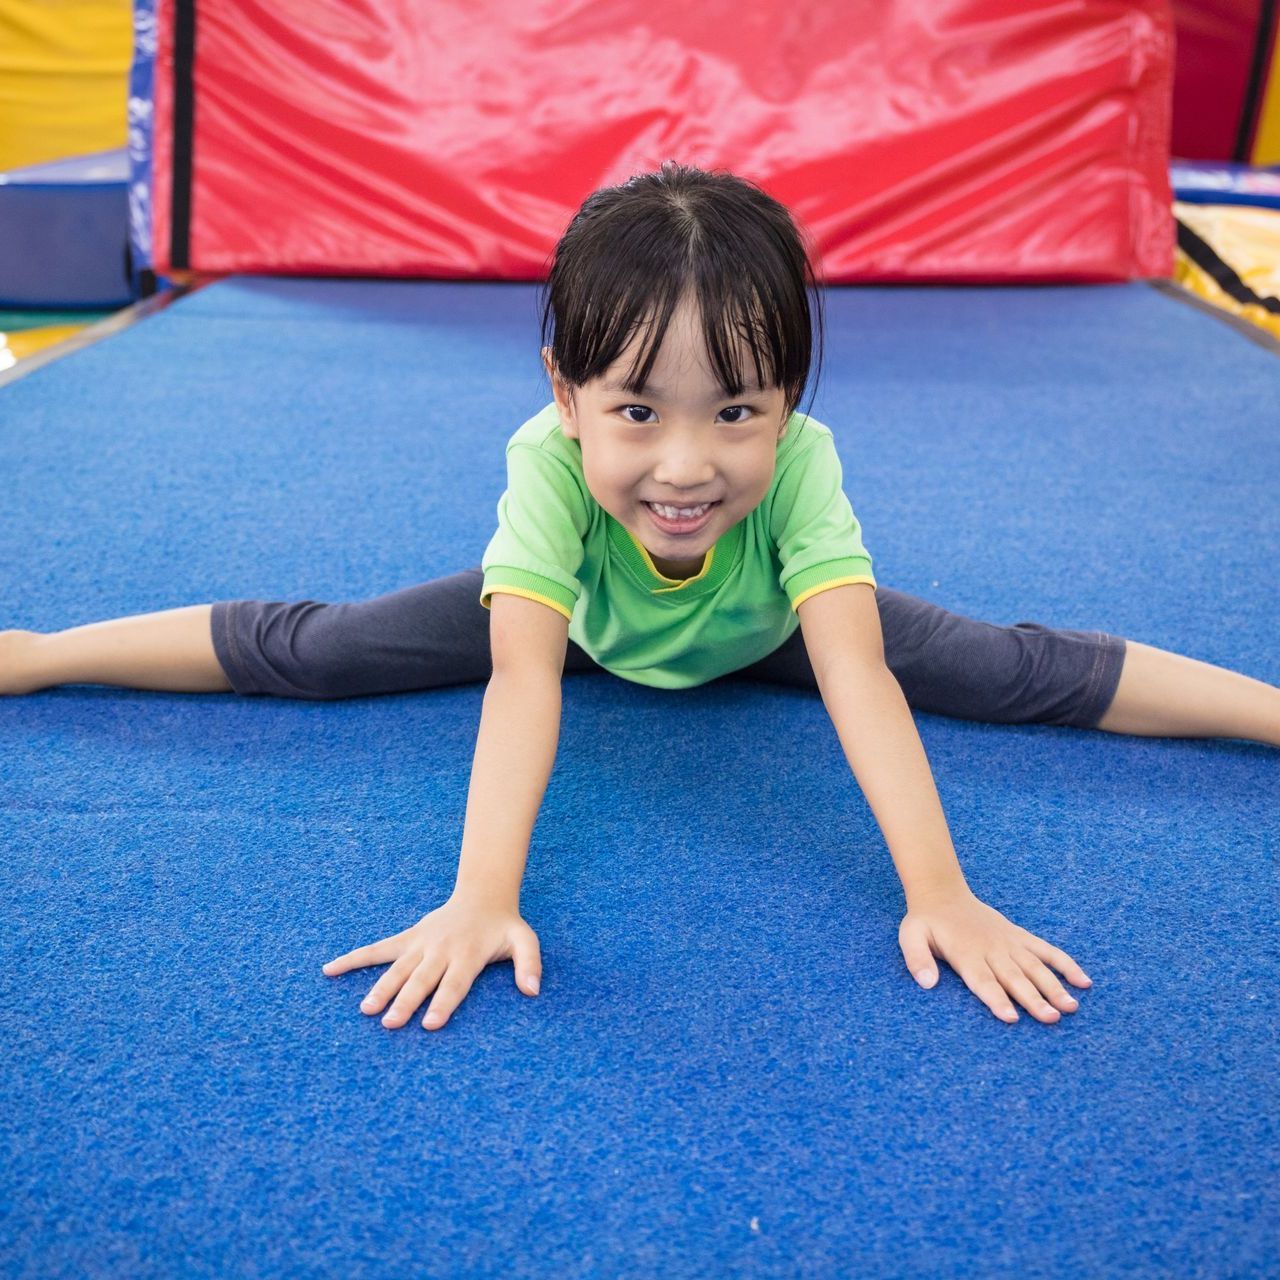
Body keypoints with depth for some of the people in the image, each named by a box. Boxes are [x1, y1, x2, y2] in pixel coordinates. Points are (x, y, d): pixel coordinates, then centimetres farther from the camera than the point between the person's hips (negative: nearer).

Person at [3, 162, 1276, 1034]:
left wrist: (941, 894, -50)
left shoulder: (800, 465, -39)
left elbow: (858, 676, -44)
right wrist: (479, 901, -53)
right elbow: (521, 681, -46)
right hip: (577, 613, 0)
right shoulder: (546, 463, -40)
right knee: (304, 650, -7)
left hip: (753, 631, 1)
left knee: (1016, 668, -11)